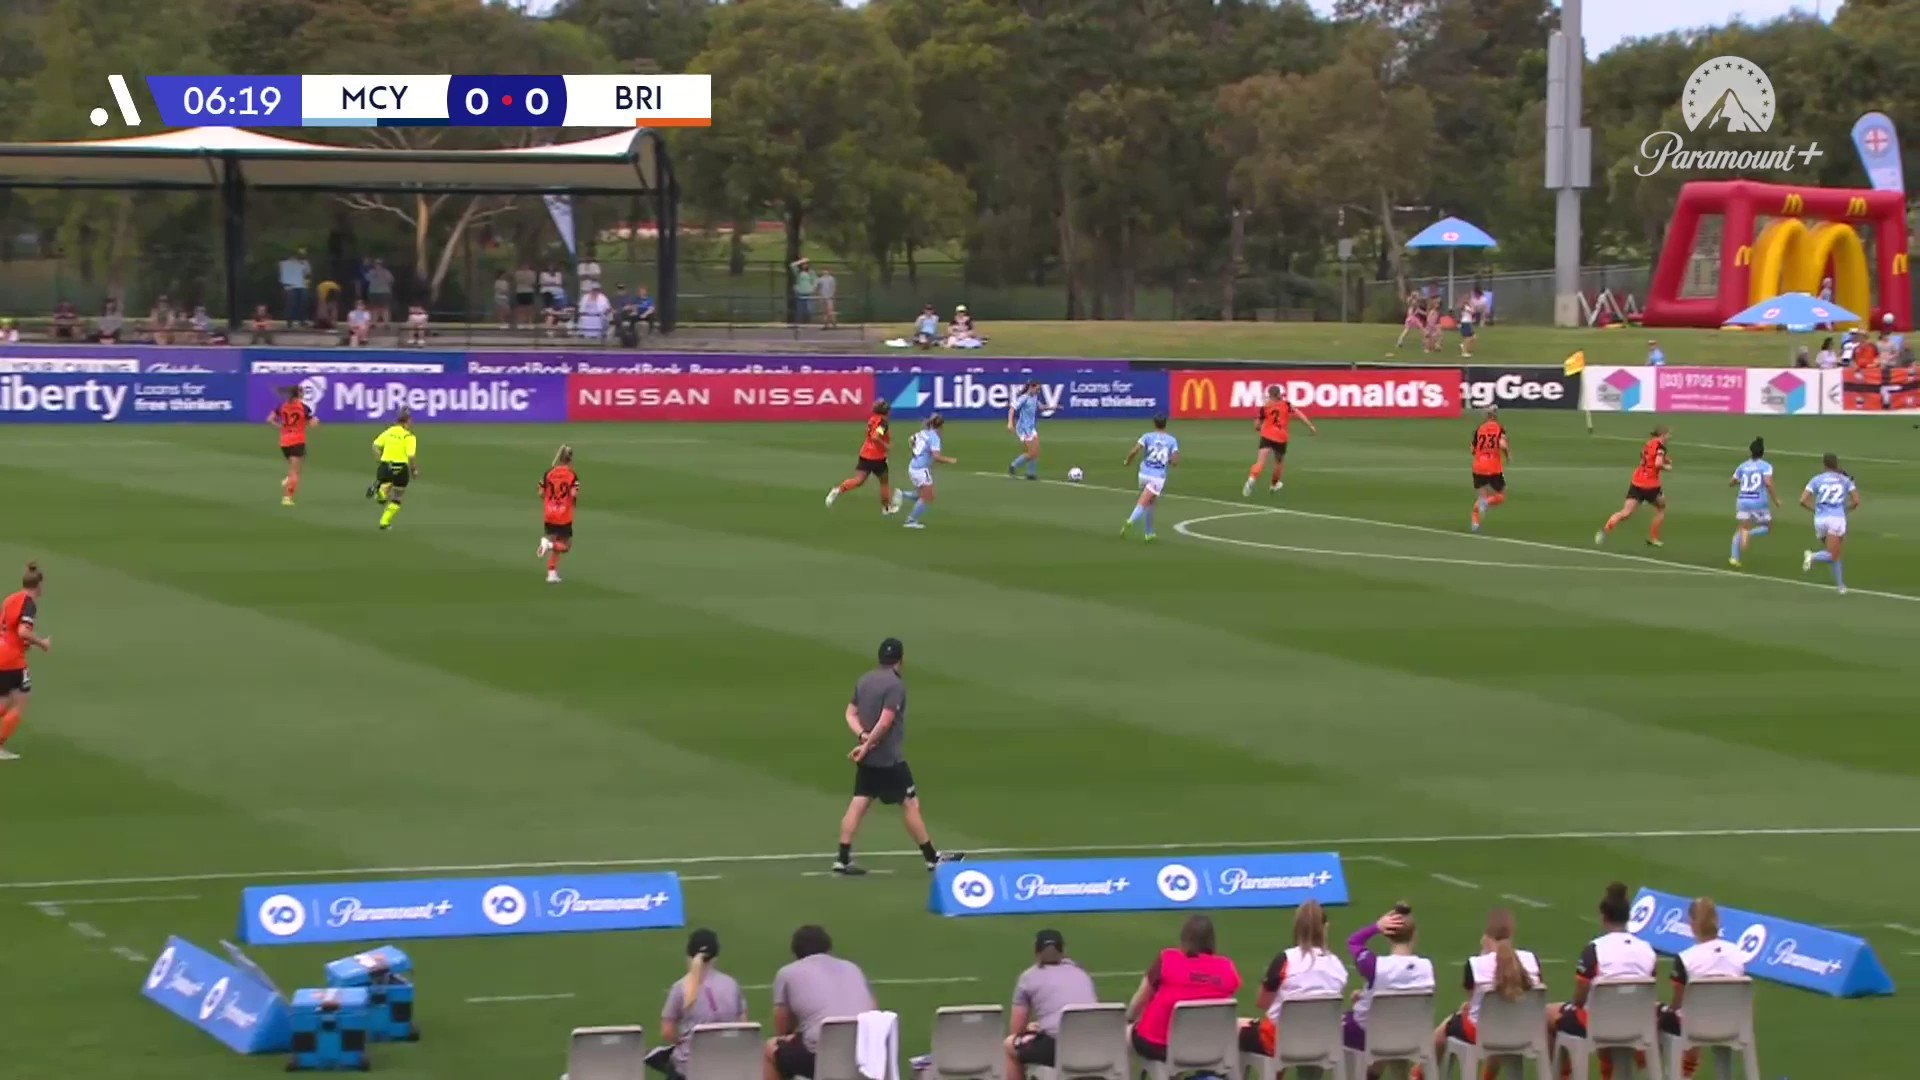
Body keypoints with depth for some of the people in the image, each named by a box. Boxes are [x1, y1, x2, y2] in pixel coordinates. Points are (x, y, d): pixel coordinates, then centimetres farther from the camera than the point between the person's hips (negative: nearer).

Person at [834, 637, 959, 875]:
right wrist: (867, 746, -14)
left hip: (868, 759, 8)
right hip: (889, 759, -8)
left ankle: (842, 860, 4)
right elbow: (885, 722, -22)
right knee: (910, 804, 2)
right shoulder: (895, 685, -16)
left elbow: (851, 714, 11)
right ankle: (932, 858, 9)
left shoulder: (864, 681, 9)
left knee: (858, 805, 7)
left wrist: (863, 735, -3)